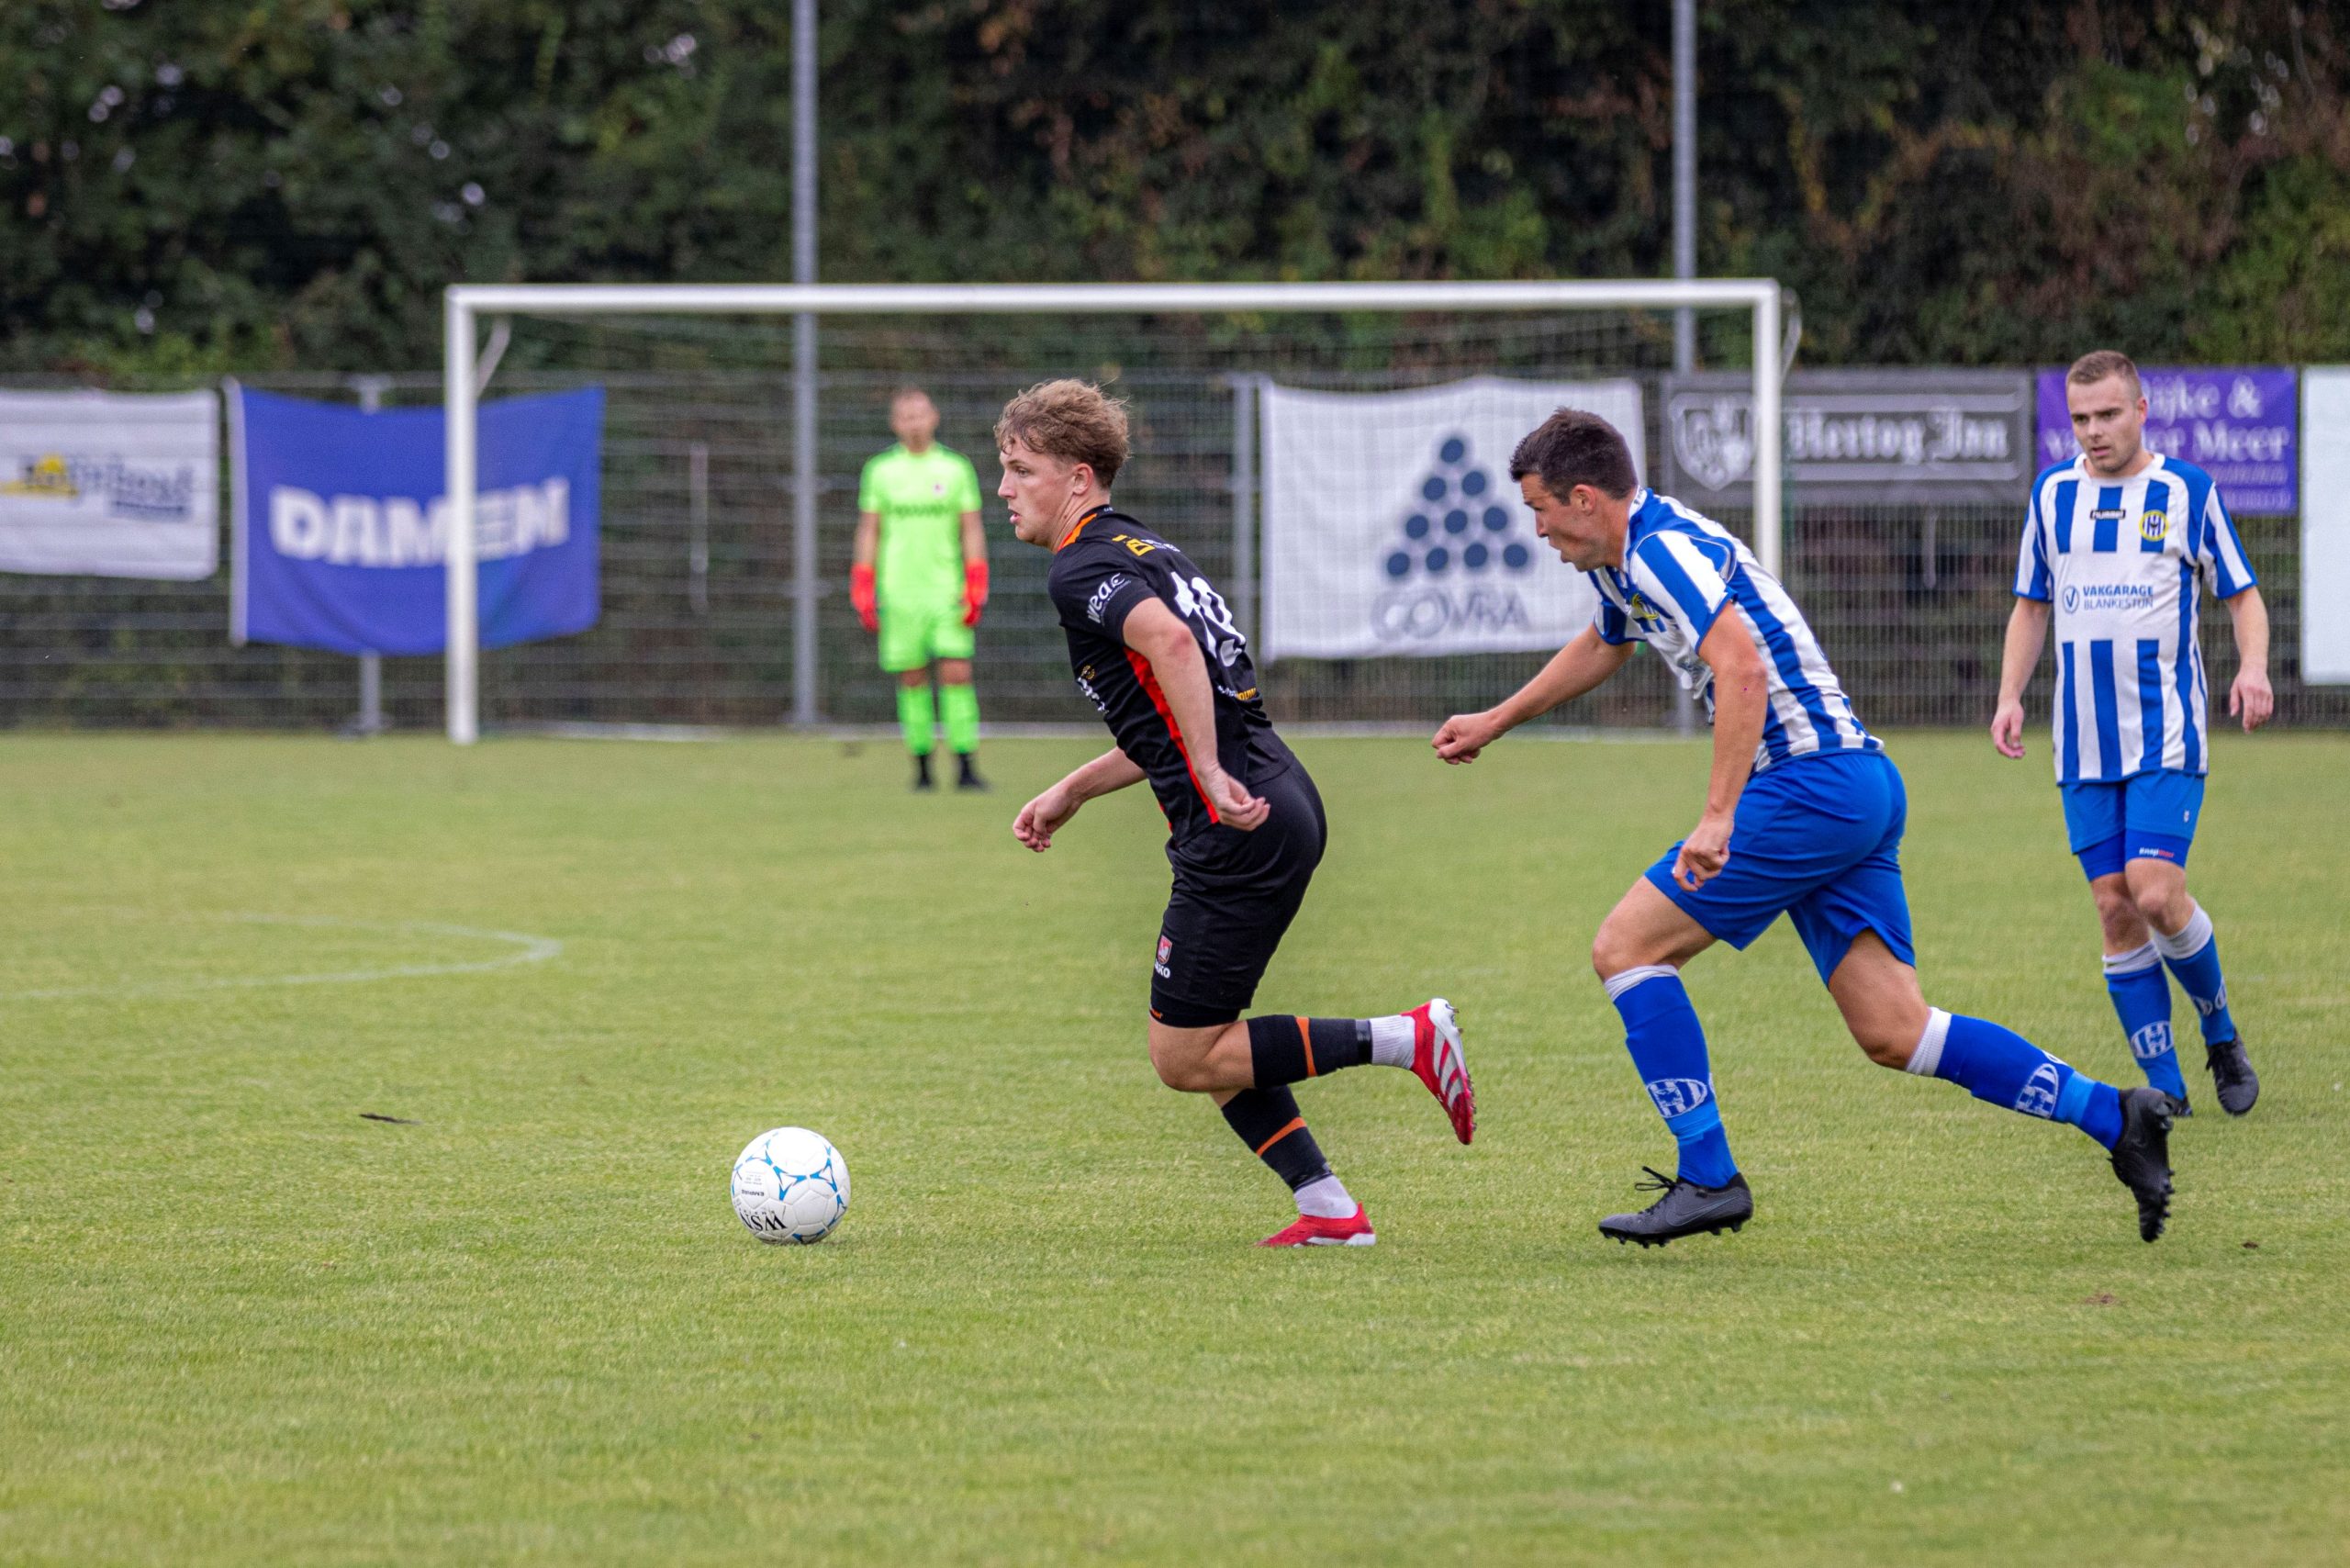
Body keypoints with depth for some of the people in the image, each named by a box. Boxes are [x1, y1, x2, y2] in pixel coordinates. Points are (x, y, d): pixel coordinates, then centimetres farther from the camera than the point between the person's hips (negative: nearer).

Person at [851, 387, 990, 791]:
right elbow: (869, 532, 10)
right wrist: (863, 593, 3)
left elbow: (972, 530, 6)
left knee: (957, 674, -9)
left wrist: (976, 590, -3)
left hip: (947, 591, 0)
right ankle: (922, 768, 6)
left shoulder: (956, 468, 6)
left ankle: (965, 766, -10)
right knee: (912, 680, 0)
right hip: (899, 591, 0)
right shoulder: (880, 471, 7)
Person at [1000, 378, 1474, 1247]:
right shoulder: (1143, 551, 21)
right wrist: (1071, 792, 31)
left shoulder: (1081, 572, -9)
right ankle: (1328, 1208, 13)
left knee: (1186, 1059, -2)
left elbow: (1169, 640, -30)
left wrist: (1211, 774, -31)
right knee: (1204, 1040, 18)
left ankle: (1405, 1038, -7)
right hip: (1282, 809, 10)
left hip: (1239, 831, -10)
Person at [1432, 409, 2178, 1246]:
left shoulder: (1663, 548, -13)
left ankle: (1708, 1177, -5)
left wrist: (1717, 817, -31)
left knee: (1626, 947, -5)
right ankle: (2114, 1116, -1)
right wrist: (1496, 723, 50)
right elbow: (1601, 647, 42)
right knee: (1893, 1033, 3)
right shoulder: (1623, 557, 19)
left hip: (1810, 782, -10)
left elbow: (1742, 669, -27)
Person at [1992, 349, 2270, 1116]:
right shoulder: (2051, 493, 10)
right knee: (2116, 910, -1)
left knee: (2155, 893, -17)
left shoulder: (2186, 491, 0)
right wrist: (2010, 695, 6)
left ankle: (2221, 1035, 8)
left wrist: (2252, 666, -15)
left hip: (2167, 736, -4)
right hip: (2084, 745, 4)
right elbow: (2031, 607, 19)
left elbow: (2242, 594, 4)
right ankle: (2164, 1087, 5)